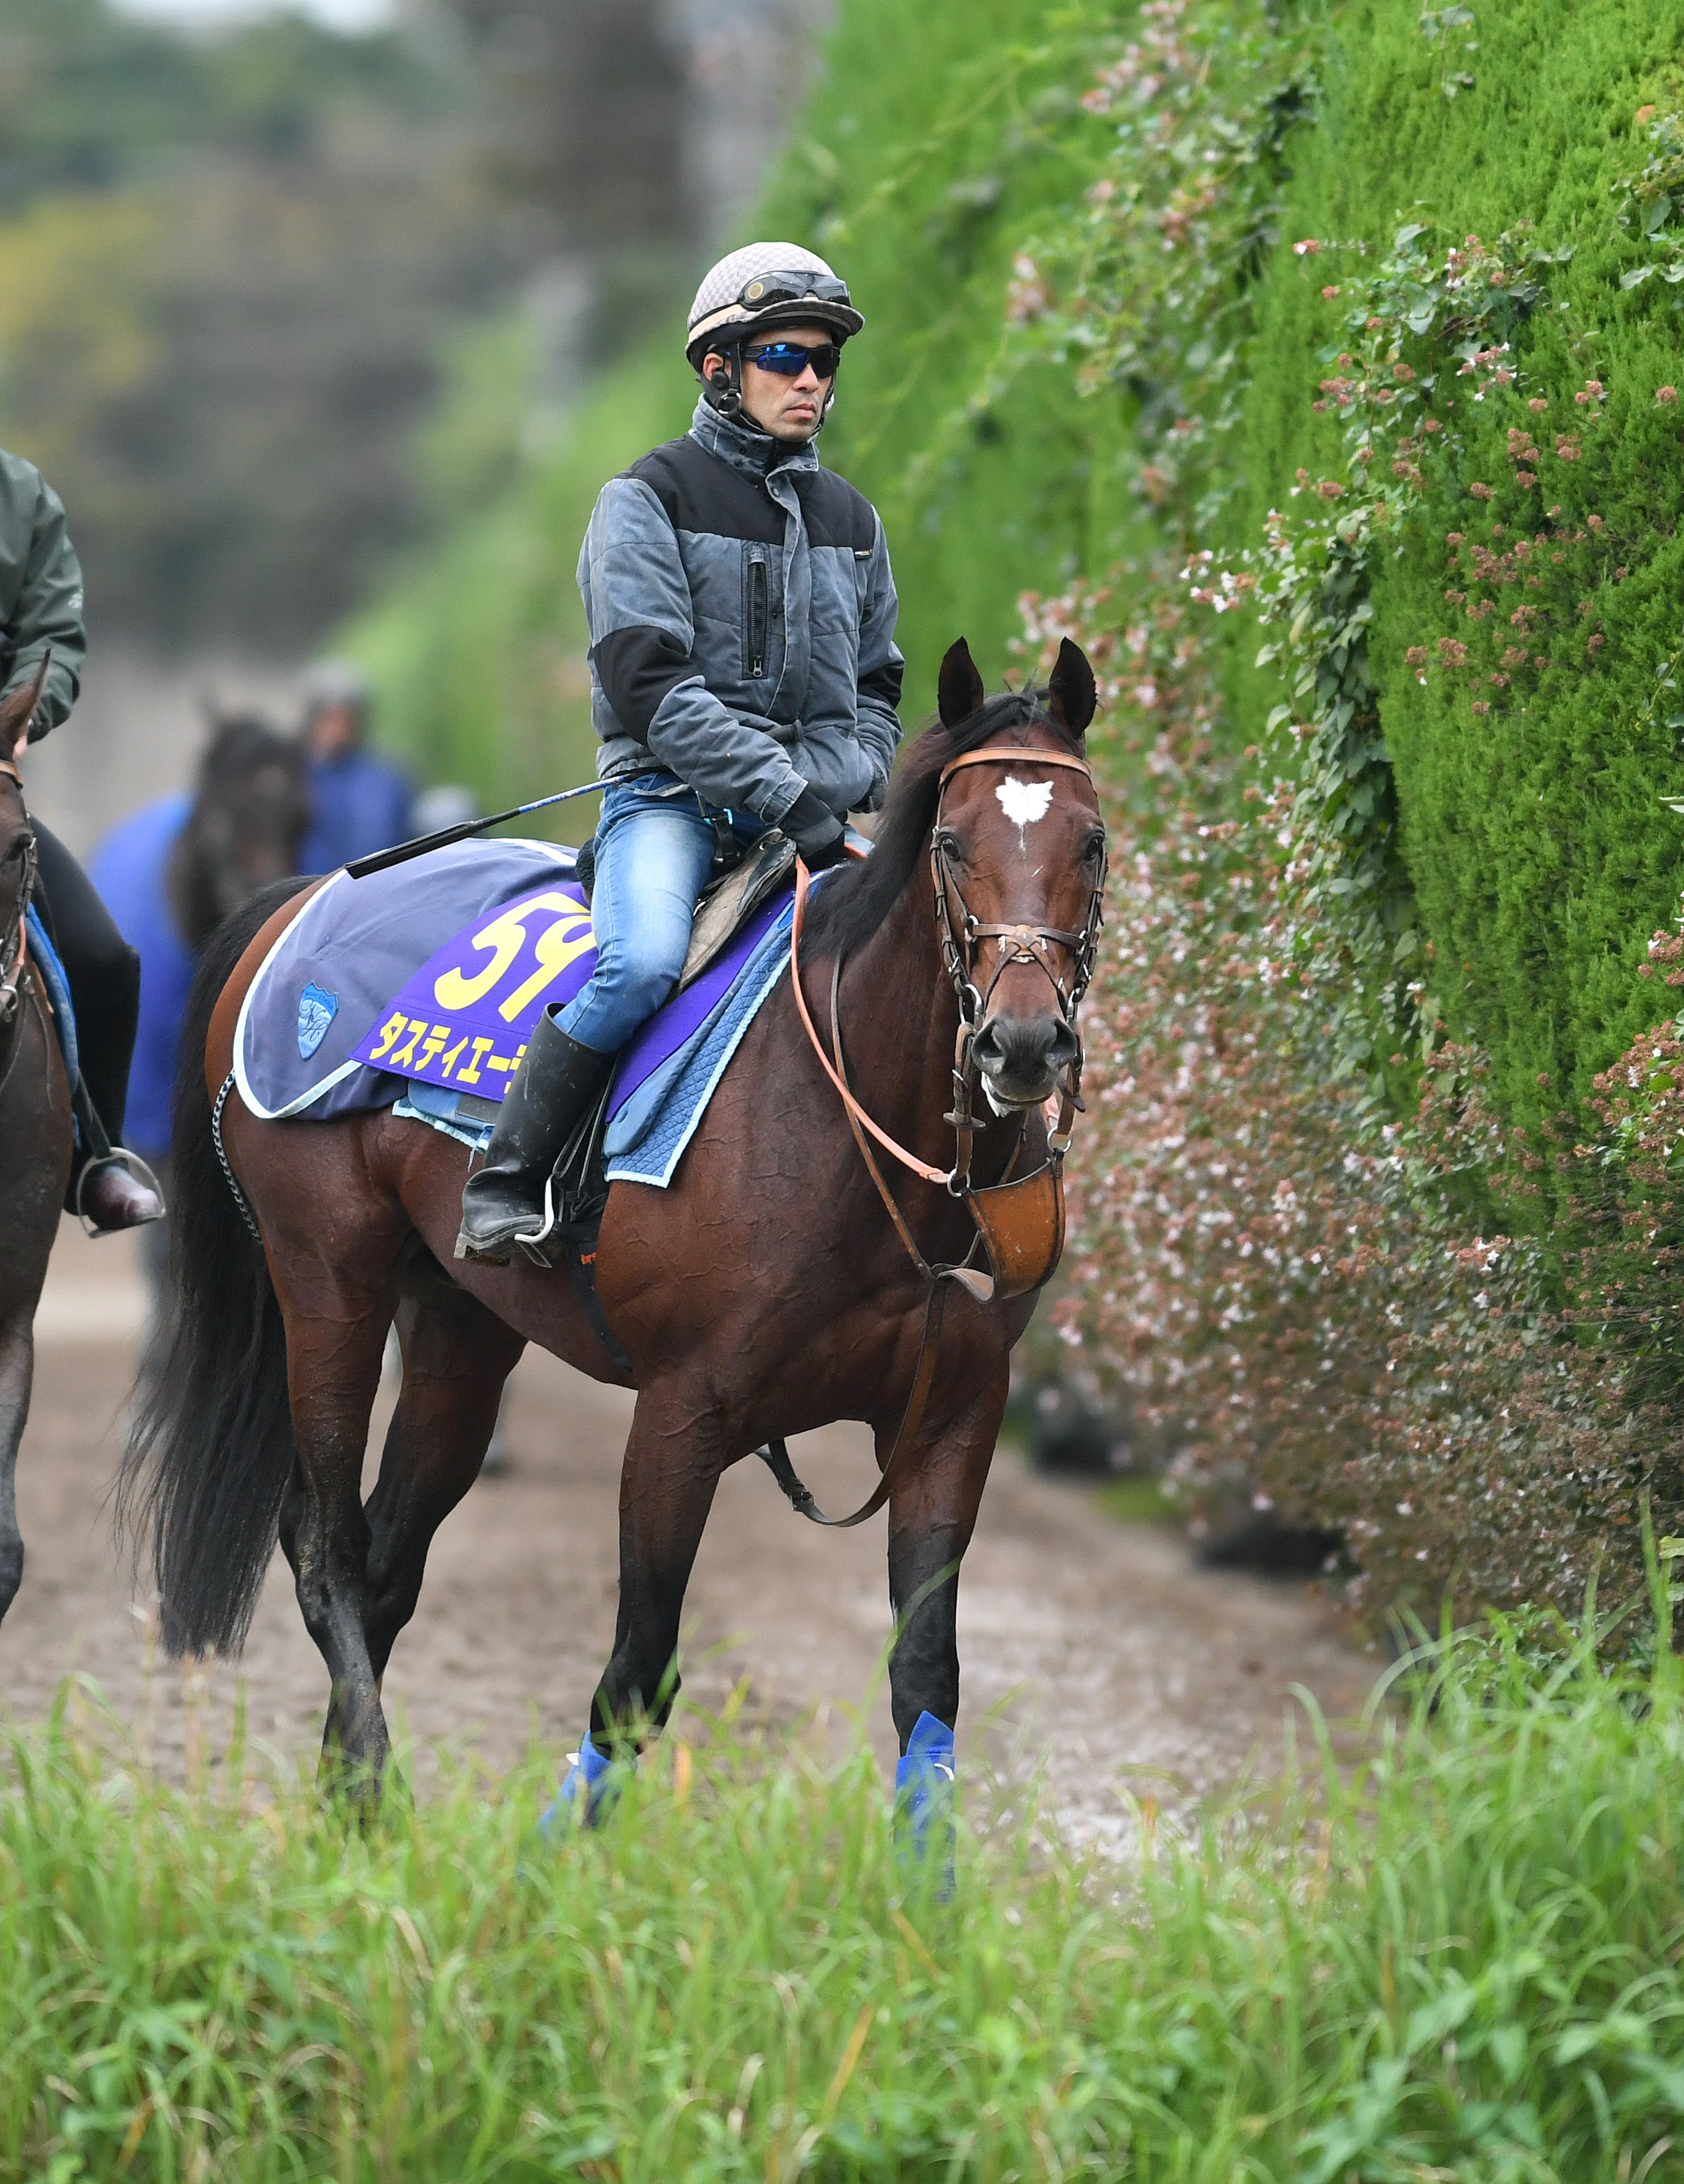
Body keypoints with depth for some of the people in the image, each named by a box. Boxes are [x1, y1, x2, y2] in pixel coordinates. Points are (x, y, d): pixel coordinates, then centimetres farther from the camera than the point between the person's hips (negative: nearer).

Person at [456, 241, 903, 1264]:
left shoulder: (850, 519, 18)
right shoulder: (653, 497, 0)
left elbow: (877, 691, 21)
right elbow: (649, 682, -11)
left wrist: (838, 786, -2)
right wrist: (782, 791, -19)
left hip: (814, 810, 5)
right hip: (670, 795, -5)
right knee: (643, 961, -33)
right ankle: (506, 1182, -21)